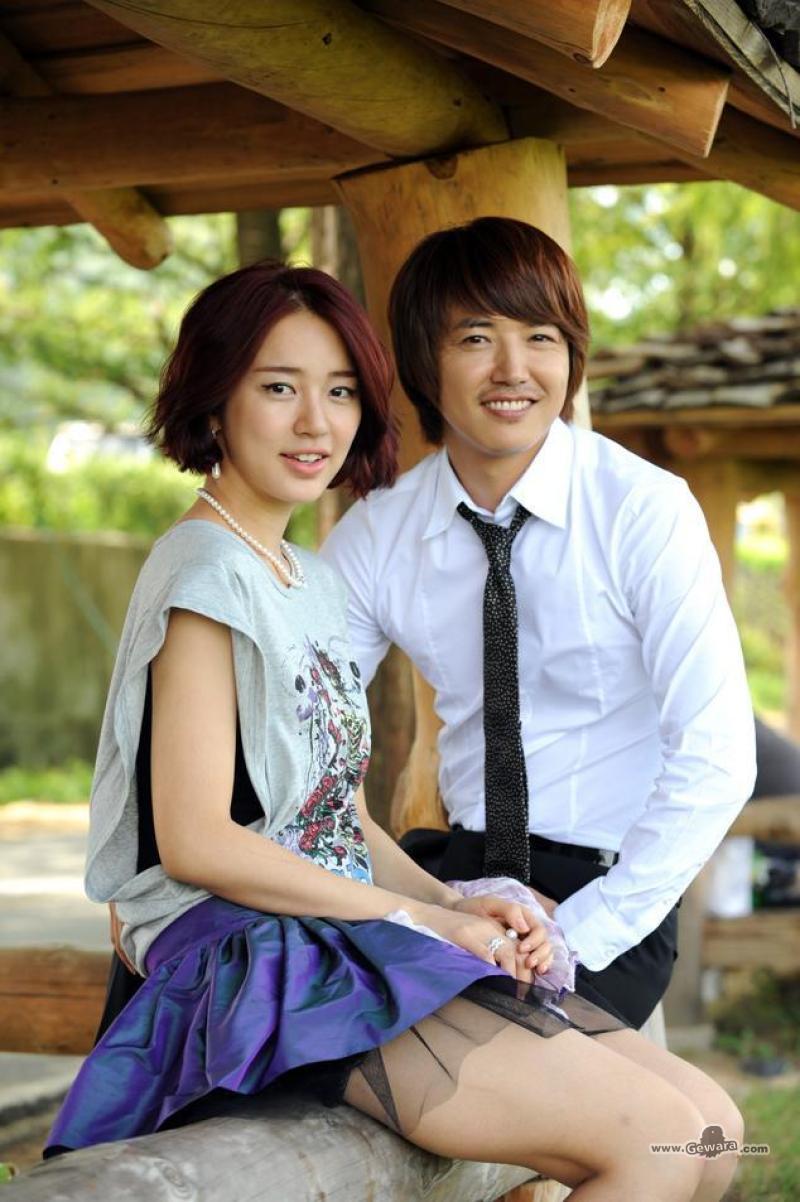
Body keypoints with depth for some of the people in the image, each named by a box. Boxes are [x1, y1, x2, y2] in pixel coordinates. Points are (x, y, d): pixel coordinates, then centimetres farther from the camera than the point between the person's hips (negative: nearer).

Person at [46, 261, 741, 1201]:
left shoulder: (312, 584, 19)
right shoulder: (205, 573, -9)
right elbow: (196, 840, -16)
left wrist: (460, 904, 0)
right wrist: (425, 918, -13)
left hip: (347, 942, 9)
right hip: (252, 953, -9)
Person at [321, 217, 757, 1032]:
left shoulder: (645, 511, -11)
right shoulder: (376, 535, 1)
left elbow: (715, 760, -16)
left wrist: (579, 934, -19)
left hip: (609, 890, -4)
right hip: (458, 869, 4)